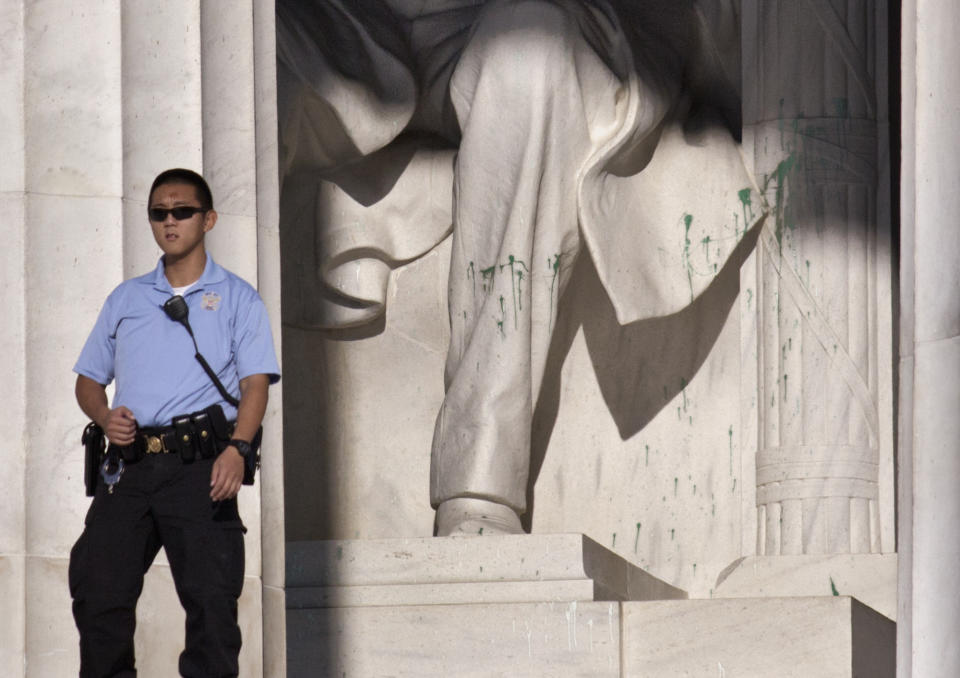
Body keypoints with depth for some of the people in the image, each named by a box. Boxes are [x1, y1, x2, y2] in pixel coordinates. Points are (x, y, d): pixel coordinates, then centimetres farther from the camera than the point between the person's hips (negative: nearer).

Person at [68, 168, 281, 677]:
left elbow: (256, 383, 1)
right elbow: (88, 379, 24)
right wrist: (105, 416, 0)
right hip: (129, 461, 3)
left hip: (198, 465, -3)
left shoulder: (236, 297, 12)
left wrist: (237, 447, -17)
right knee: (97, 587, -7)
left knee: (211, 597, -11)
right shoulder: (125, 299, 22)